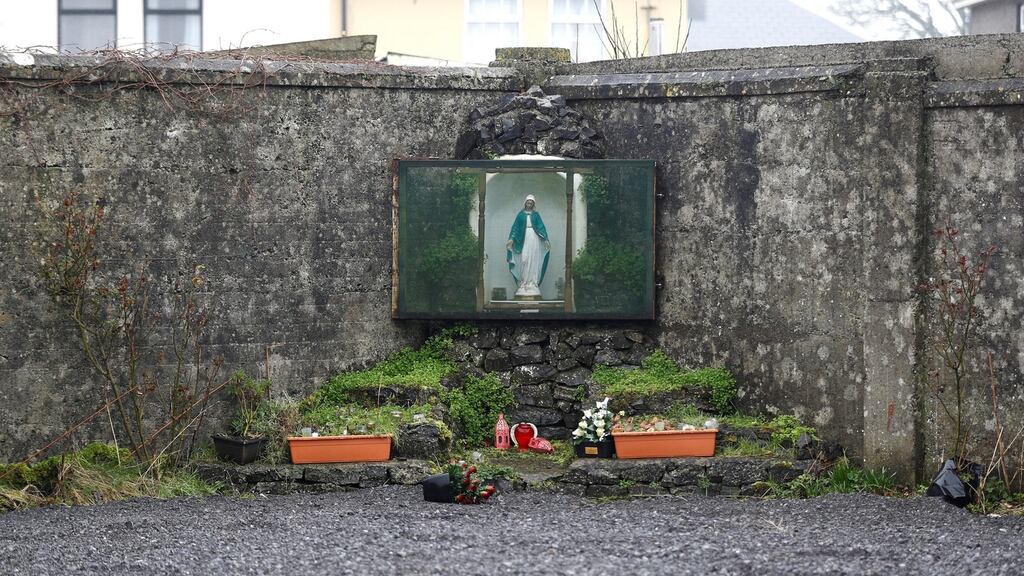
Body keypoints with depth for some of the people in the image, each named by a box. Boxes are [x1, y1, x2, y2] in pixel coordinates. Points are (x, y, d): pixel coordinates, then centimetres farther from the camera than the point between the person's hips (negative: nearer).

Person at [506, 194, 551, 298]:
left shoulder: (536, 214, 10)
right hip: (524, 238, -1)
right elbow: (515, 227, 5)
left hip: (534, 239, 1)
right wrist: (512, 239, -6)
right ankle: (523, 282, -4)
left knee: (533, 260, -3)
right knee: (524, 259, -8)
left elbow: (541, 227, 5)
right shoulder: (521, 214, 9)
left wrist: (545, 239, -5)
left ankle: (533, 282, -2)